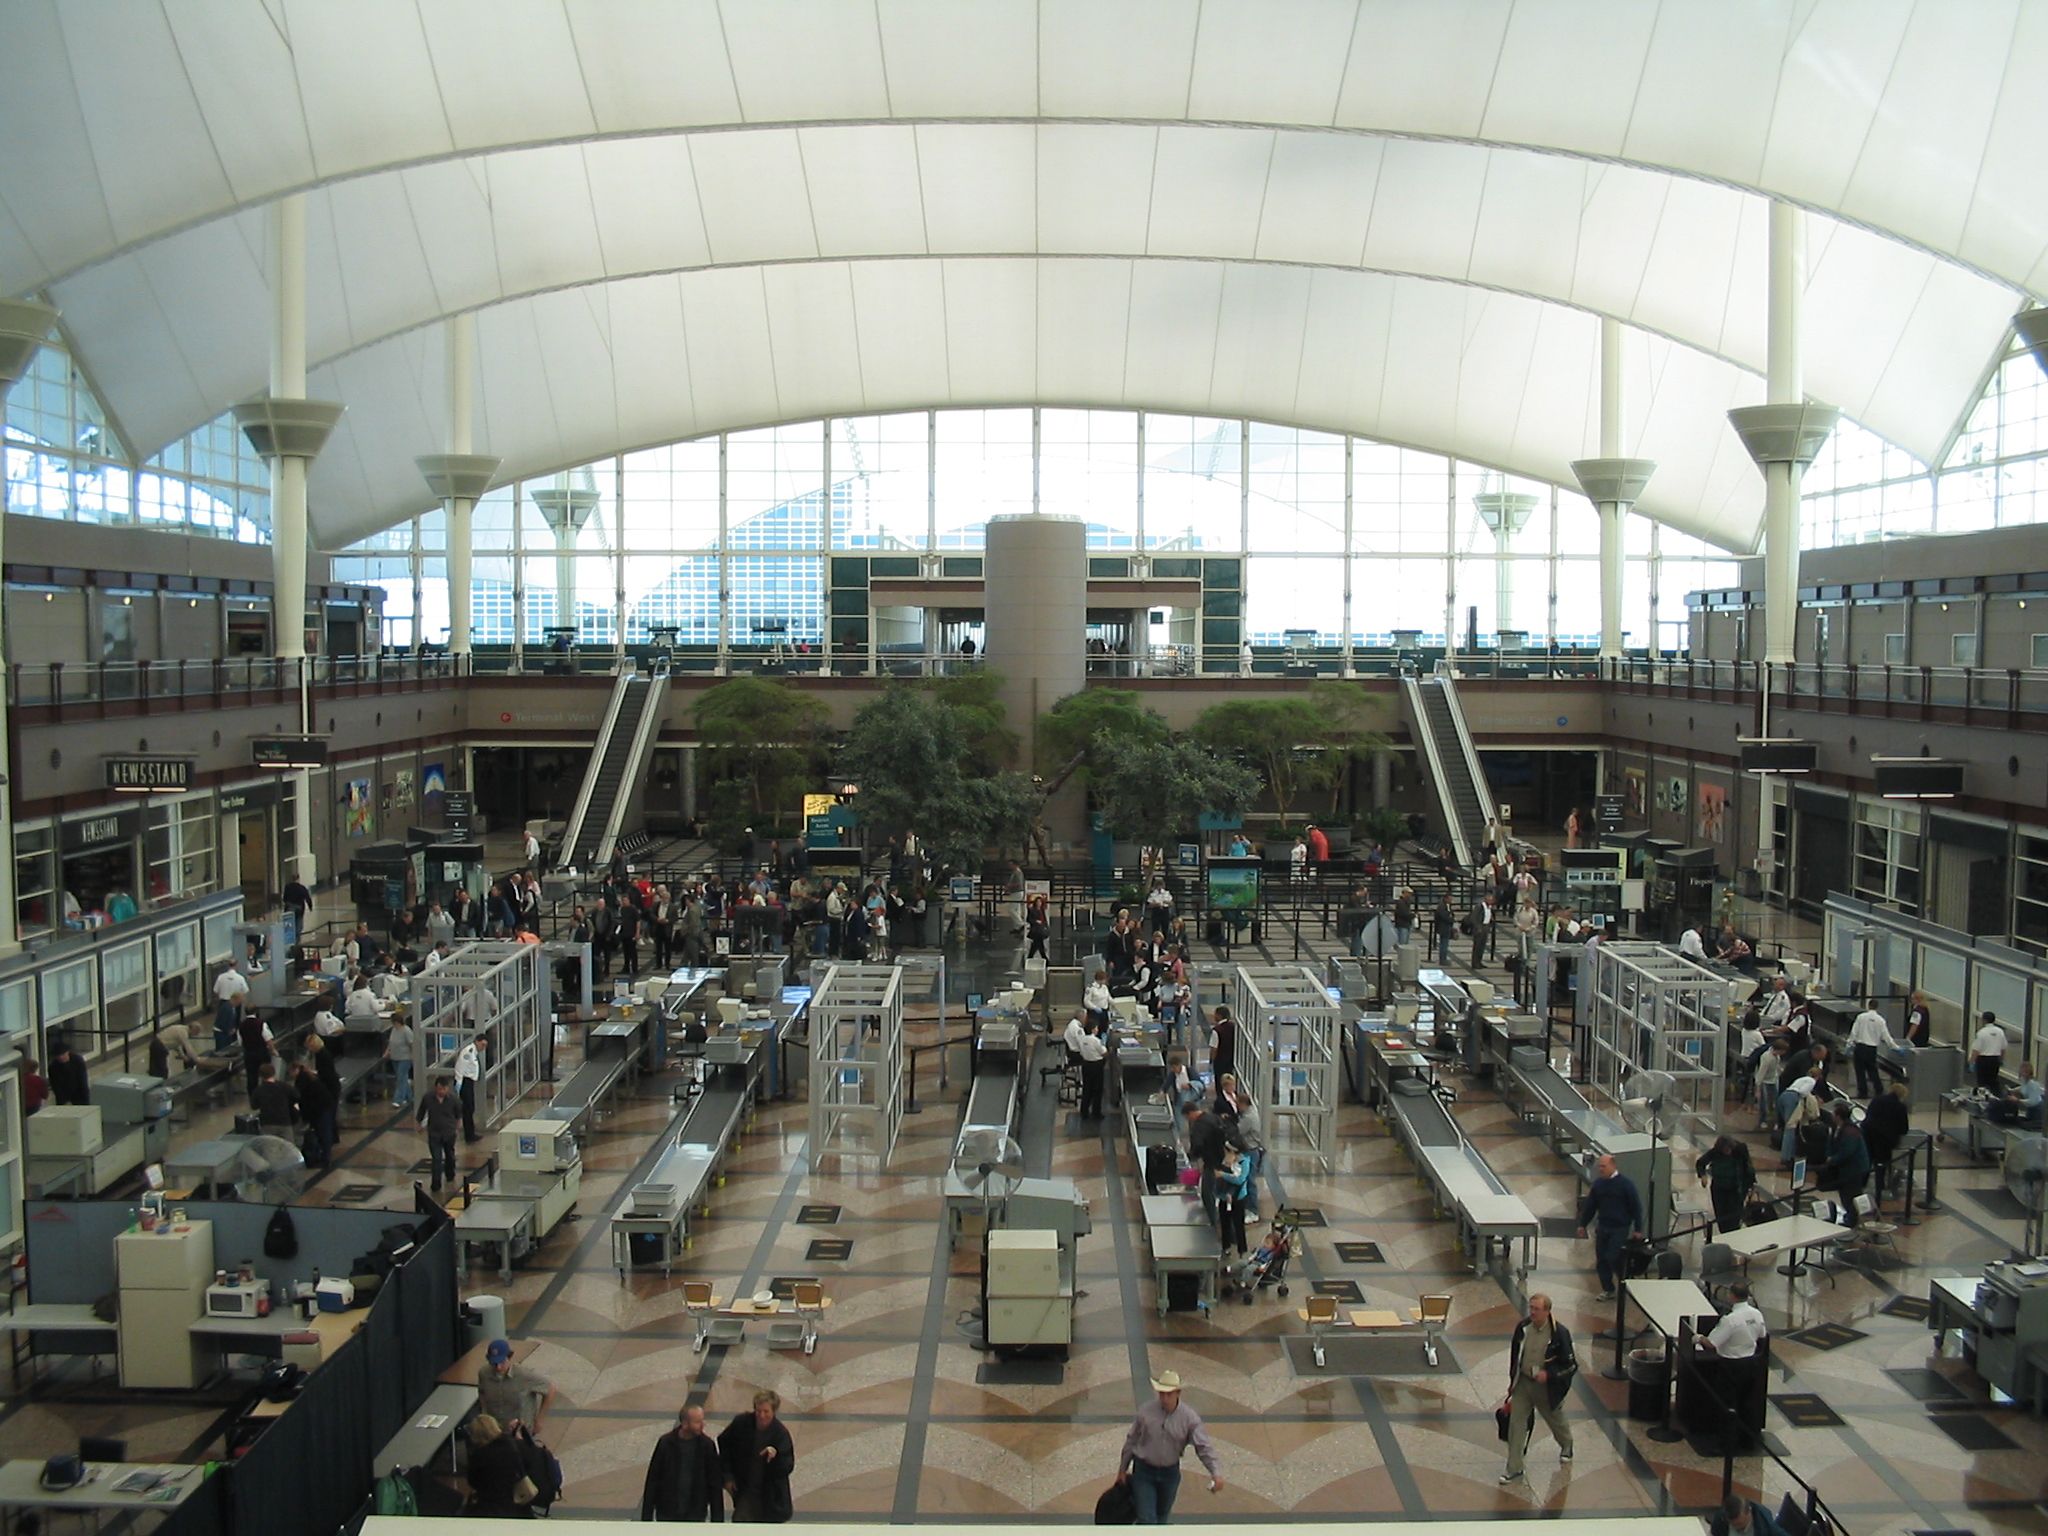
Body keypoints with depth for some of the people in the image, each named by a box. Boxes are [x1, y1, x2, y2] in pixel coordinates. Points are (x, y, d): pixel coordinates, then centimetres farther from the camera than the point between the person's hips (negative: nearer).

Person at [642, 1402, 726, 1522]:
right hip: (667, 1513, 0)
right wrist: (646, 1515, -6)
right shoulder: (666, 1443, -11)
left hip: (695, 1516, 0)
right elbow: (652, 1480, -5)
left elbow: (715, 1484, -2)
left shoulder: (707, 1445, -8)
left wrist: (717, 1518, -3)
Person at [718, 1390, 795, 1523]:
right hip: (745, 1490, 1)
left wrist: (776, 1455, -43)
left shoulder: (781, 1433, -20)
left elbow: (788, 1467, -22)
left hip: (770, 1495, -1)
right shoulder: (741, 1423, -15)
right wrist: (728, 1476, 2)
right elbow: (723, 1444, 3)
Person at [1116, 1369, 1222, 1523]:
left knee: (1161, 1517, 18)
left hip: (1170, 1473, 2)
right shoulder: (1146, 1412, -13)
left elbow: (1203, 1447, -19)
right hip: (1144, 1471, -2)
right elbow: (1131, 1441, 0)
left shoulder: (1190, 1417, -14)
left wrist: (1216, 1473, -34)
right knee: (1146, 1520, -8)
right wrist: (1122, 1469, 7)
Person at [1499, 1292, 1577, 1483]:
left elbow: (1571, 1366, -15)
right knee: (1516, 1424, -1)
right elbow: (1514, 1353, 8)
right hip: (1523, 1383, 3)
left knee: (1556, 1421, 21)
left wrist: (1548, 1374, -28)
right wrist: (1513, 1379, 13)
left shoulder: (1559, 1333, -22)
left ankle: (1566, 1445, 54)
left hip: (1547, 1387, -3)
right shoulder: (1523, 1327, -9)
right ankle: (1514, 1469, 8)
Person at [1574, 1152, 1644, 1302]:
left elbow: (1636, 1206, -8)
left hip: (1620, 1228, -6)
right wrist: (1583, 1224, 14)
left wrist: (1638, 1229, -7)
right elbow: (1590, 1205, 12)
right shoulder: (1598, 1183, 3)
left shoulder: (1626, 1183, -12)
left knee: (1613, 1258, -10)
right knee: (1601, 1259, 7)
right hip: (1602, 1226, 6)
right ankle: (1607, 1290, 20)